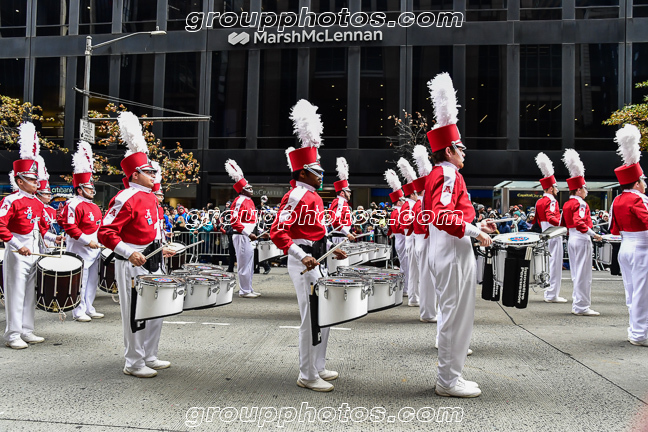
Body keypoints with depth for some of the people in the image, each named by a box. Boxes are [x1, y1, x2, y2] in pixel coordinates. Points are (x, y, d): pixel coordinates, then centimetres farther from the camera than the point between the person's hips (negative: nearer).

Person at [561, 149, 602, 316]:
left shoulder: (566, 204, 12)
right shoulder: (581, 204, -13)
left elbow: (563, 224, 18)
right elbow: (579, 222, -27)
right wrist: (593, 234, -30)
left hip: (571, 239, 9)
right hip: (581, 240, -9)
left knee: (576, 272, 13)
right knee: (583, 273, -4)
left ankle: (577, 305, 19)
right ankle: (582, 307, 0)